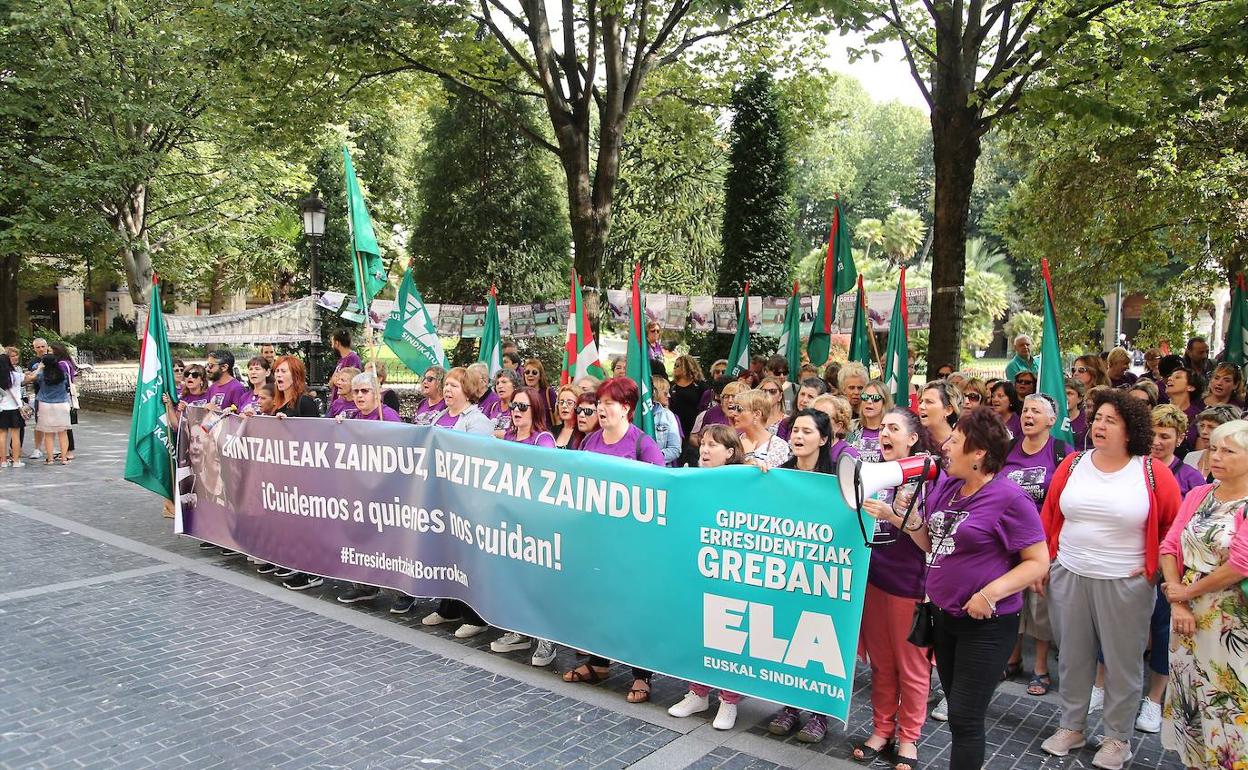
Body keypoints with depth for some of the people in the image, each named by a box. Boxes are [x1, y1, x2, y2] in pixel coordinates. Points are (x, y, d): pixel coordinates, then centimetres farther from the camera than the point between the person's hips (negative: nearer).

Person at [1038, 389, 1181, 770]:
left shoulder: (1153, 474, -7)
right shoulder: (1072, 465, 2)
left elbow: (1175, 526, 1)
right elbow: (1048, 516, 7)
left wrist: (1154, 567, -4)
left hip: (1125, 583, -3)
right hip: (1068, 577, 3)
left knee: (1122, 663, 9)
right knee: (1072, 656, 15)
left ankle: (1118, 738, 26)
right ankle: (1071, 727, 30)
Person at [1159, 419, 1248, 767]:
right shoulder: (1198, 496, 7)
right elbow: (1170, 546, 3)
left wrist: (1187, 592, -10)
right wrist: (1177, 602, -7)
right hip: (1187, 614, 6)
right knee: (1187, 693, 14)